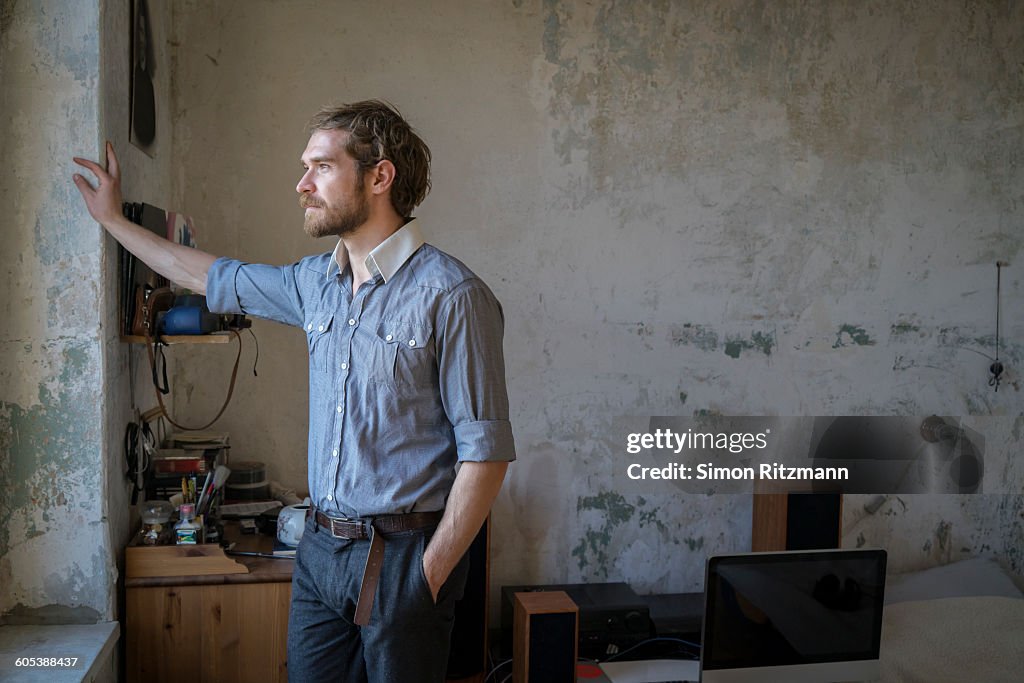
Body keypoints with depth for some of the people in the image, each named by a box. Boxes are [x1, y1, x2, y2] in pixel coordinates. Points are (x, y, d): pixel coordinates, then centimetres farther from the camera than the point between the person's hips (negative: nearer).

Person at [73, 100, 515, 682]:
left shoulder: (451, 295, -15)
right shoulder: (318, 282, 7)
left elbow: (486, 452, -15)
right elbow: (216, 278, 25)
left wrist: (430, 574, -16)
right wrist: (113, 219, 31)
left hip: (404, 553, -6)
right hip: (320, 547, 6)